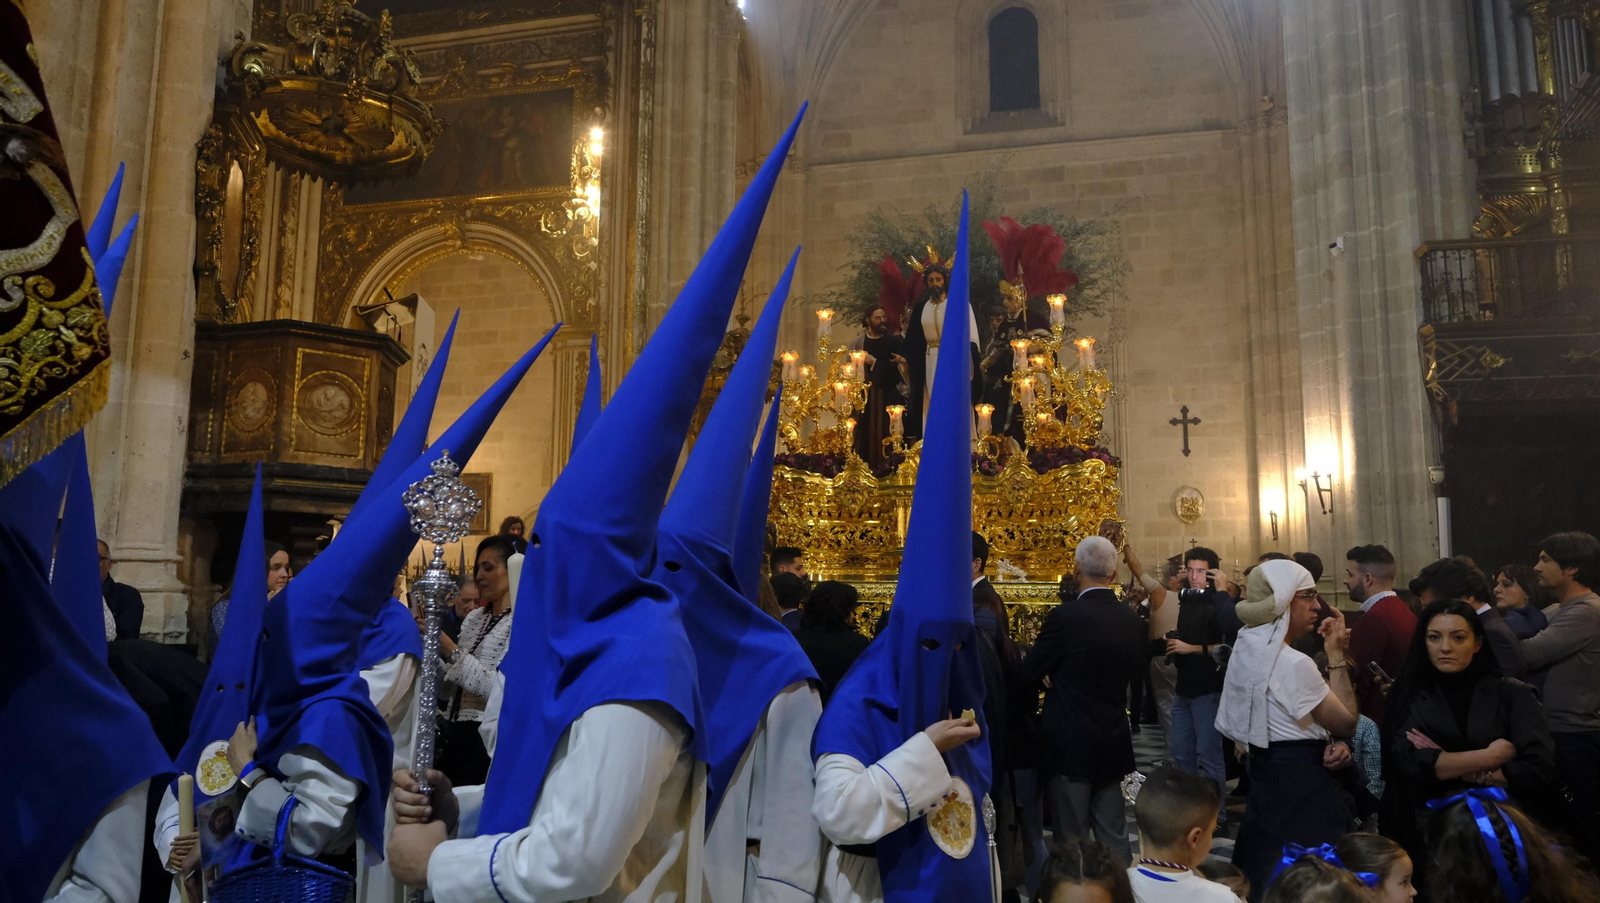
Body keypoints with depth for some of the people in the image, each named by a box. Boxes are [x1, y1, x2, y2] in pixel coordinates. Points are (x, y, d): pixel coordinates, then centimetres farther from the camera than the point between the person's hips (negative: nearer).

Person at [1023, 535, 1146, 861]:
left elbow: (1029, 674, -10)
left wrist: (1057, 678, 11)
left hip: (1070, 745, -5)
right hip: (1114, 745, 6)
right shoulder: (1132, 620, 0)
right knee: (1113, 836, 15)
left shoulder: (1065, 616, -18)